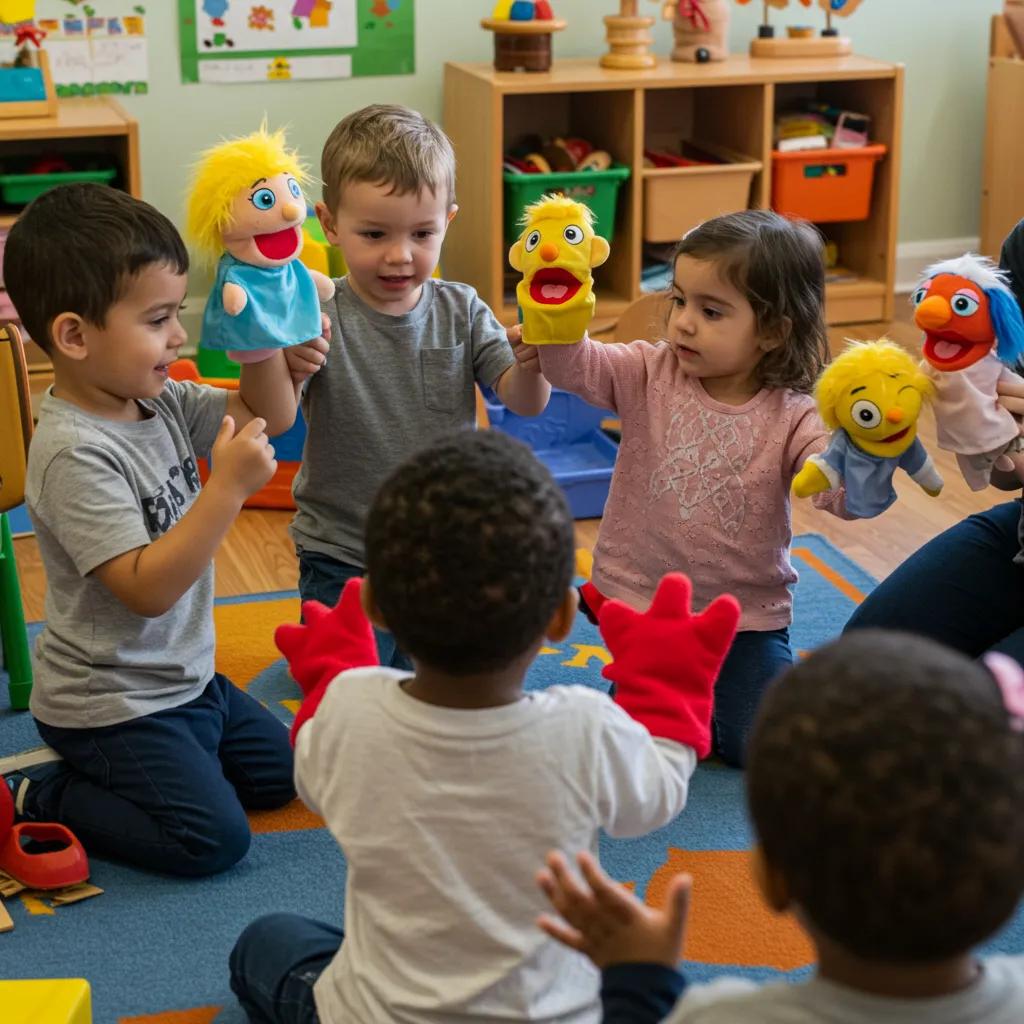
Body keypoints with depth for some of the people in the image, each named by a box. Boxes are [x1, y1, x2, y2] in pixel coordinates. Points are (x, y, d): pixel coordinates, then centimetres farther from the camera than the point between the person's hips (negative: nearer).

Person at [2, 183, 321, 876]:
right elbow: (147, 588, -30)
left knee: (280, 774, 19)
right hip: (111, 703, -9)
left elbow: (268, 415, 11)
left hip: (183, 677, 9)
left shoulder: (162, 401, -1)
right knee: (213, 837, -15)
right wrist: (229, 488, -33)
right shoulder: (76, 453, -27)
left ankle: (93, 772, 20)